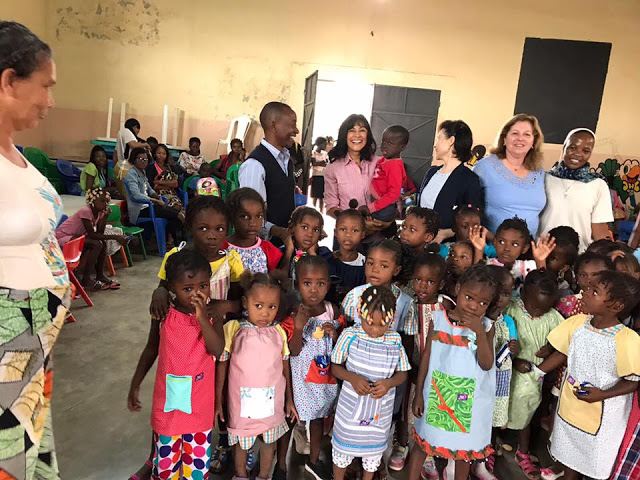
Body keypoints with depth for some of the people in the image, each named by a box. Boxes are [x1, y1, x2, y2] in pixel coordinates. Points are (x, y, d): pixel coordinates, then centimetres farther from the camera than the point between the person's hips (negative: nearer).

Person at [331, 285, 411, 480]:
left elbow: (402, 374, -2)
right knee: (344, 445, 19)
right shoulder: (350, 335, -17)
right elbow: (335, 366, -6)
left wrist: (389, 383, -22)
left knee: (374, 448, 23)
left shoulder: (395, 341, -12)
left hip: (380, 411, 1)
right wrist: (352, 378, -25)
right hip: (351, 407, -1)